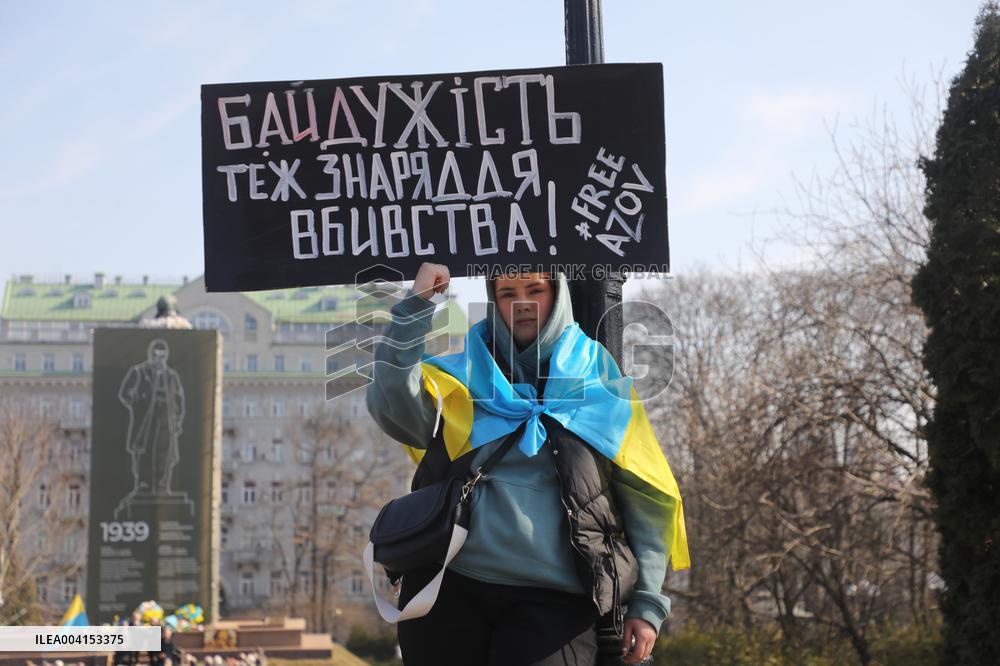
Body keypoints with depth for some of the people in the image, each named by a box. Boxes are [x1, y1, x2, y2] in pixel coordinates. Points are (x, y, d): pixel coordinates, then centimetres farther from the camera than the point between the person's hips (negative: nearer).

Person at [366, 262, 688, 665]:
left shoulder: (596, 371, 9)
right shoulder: (466, 373, 11)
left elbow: (646, 495, 7)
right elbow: (393, 407, -10)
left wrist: (648, 603, 0)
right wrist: (416, 307, -11)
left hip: (552, 600, -1)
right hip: (450, 586, 2)